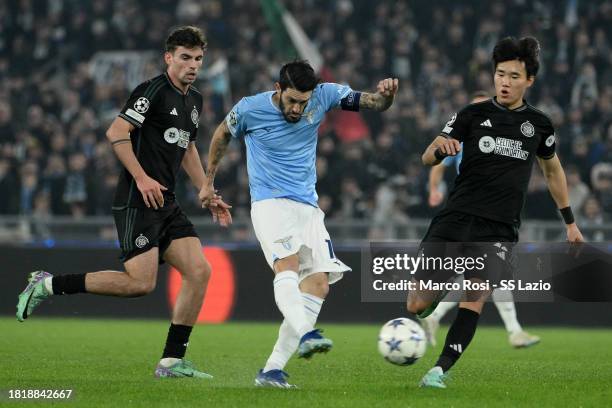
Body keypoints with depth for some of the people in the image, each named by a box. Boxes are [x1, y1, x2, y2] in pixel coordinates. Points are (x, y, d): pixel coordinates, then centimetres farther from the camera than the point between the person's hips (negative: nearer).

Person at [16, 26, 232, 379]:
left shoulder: (194, 100, 18)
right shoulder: (154, 90, -9)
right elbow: (117, 132, -16)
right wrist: (142, 178, -21)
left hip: (166, 203, 9)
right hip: (138, 203, -9)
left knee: (199, 271, -5)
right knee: (141, 282, -17)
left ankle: (172, 361, 1)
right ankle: (49, 284, -3)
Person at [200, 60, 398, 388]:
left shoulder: (323, 96, -3)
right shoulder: (250, 109, -8)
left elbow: (373, 103, 1)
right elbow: (223, 135, 12)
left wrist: (386, 93, -23)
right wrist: (208, 182, 19)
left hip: (307, 207, 4)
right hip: (269, 202, -4)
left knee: (319, 284, -8)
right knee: (288, 264, -30)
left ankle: (272, 370, -7)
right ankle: (305, 335, -55)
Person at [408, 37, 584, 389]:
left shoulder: (539, 124, 9)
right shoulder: (473, 115, 4)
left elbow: (553, 170, 25)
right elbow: (427, 159, 3)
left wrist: (570, 221, 27)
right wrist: (441, 149, -21)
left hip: (499, 230, 0)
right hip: (457, 218, 0)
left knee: (476, 297, -22)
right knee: (419, 305, -5)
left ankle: (441, 370, -18)